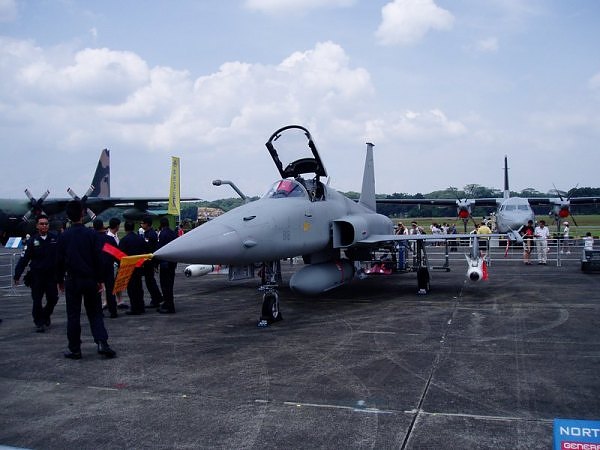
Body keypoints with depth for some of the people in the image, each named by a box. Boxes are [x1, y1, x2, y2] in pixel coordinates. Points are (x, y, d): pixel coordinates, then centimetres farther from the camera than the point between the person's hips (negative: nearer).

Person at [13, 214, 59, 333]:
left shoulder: (55, 238, -2)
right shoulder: (32, 241, -2)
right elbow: (24, 258, -5)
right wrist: (17, 275, -9)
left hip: (51, 274, 1)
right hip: (36, 275, 0)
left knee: (53, 298, 5)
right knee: (37, 300, 3)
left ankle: (45, 316, 33)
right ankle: (39, 323, 18)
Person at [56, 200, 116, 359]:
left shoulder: (63, 236, -3)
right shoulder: (91, 234, -6)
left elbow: (59, 261, 1)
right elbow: (98, 258, -6)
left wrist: (60, 280, 11)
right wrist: (100, 279, 0)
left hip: (72, 280, 0)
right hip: (90, 279, 0)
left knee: (73, 315, 7)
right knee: (95, 313, 8)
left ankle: (74, 349, 11)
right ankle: (102, 343, -5)